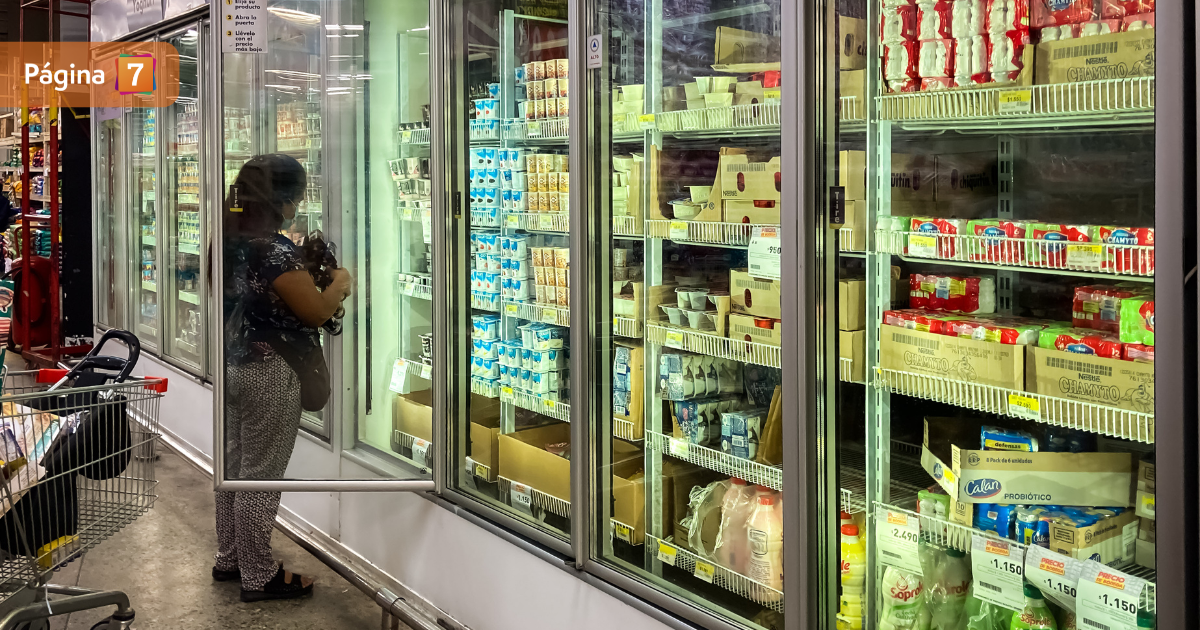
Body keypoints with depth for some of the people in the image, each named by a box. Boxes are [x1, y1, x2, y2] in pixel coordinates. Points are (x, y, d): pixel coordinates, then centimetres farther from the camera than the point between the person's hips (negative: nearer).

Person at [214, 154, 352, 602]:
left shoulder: (229, 241, 5)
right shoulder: (276, 251, -23)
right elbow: (316, 312, -19)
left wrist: (305, 271, 13)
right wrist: (339, 284, -1)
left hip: (231, 365, 9)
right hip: (269, 375, -9)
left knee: (234, 465, 19)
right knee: (261, 476, 0)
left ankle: (229, 559, 32)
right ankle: (259, 577, 11)